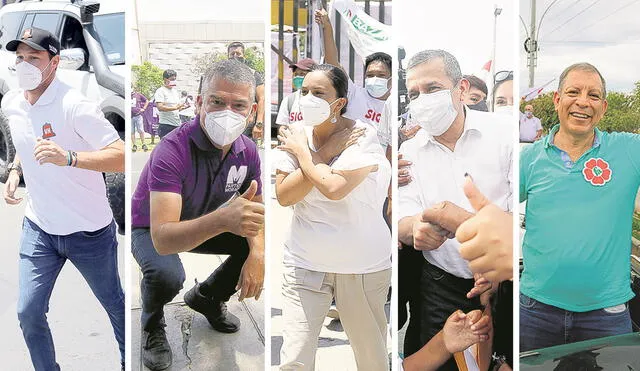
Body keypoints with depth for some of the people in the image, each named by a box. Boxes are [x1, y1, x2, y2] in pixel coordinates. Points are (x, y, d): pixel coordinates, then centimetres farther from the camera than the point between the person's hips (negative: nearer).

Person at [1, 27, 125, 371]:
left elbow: (121, 157, -29)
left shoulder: (74, 105, -22)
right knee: (28, 313, 3)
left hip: (88, 232, -5)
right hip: (38, 228, 5)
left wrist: (68, 157, -42)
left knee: (114, 304, 15)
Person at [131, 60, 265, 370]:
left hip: (207, 224, 6)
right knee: (167, 275, -36)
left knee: (264, 244, -12)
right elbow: (163, 239, -45)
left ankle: (207, 297, 15)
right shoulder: (173, 150, -36)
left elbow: (255, 211, -4)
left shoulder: (248, 152, -16)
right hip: (152, 230, -5)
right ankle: (152, 326, 1)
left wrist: (257, 255, -26)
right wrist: (222, 220, -64)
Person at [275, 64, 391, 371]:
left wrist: (303, 152, -12)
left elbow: (335, 188, -27)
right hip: (305, 263, 2)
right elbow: (283, 196, -9)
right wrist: (320, 155, -15)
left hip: (364, 265, -2)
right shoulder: (295, 137, 0)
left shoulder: (363, 137, -12)